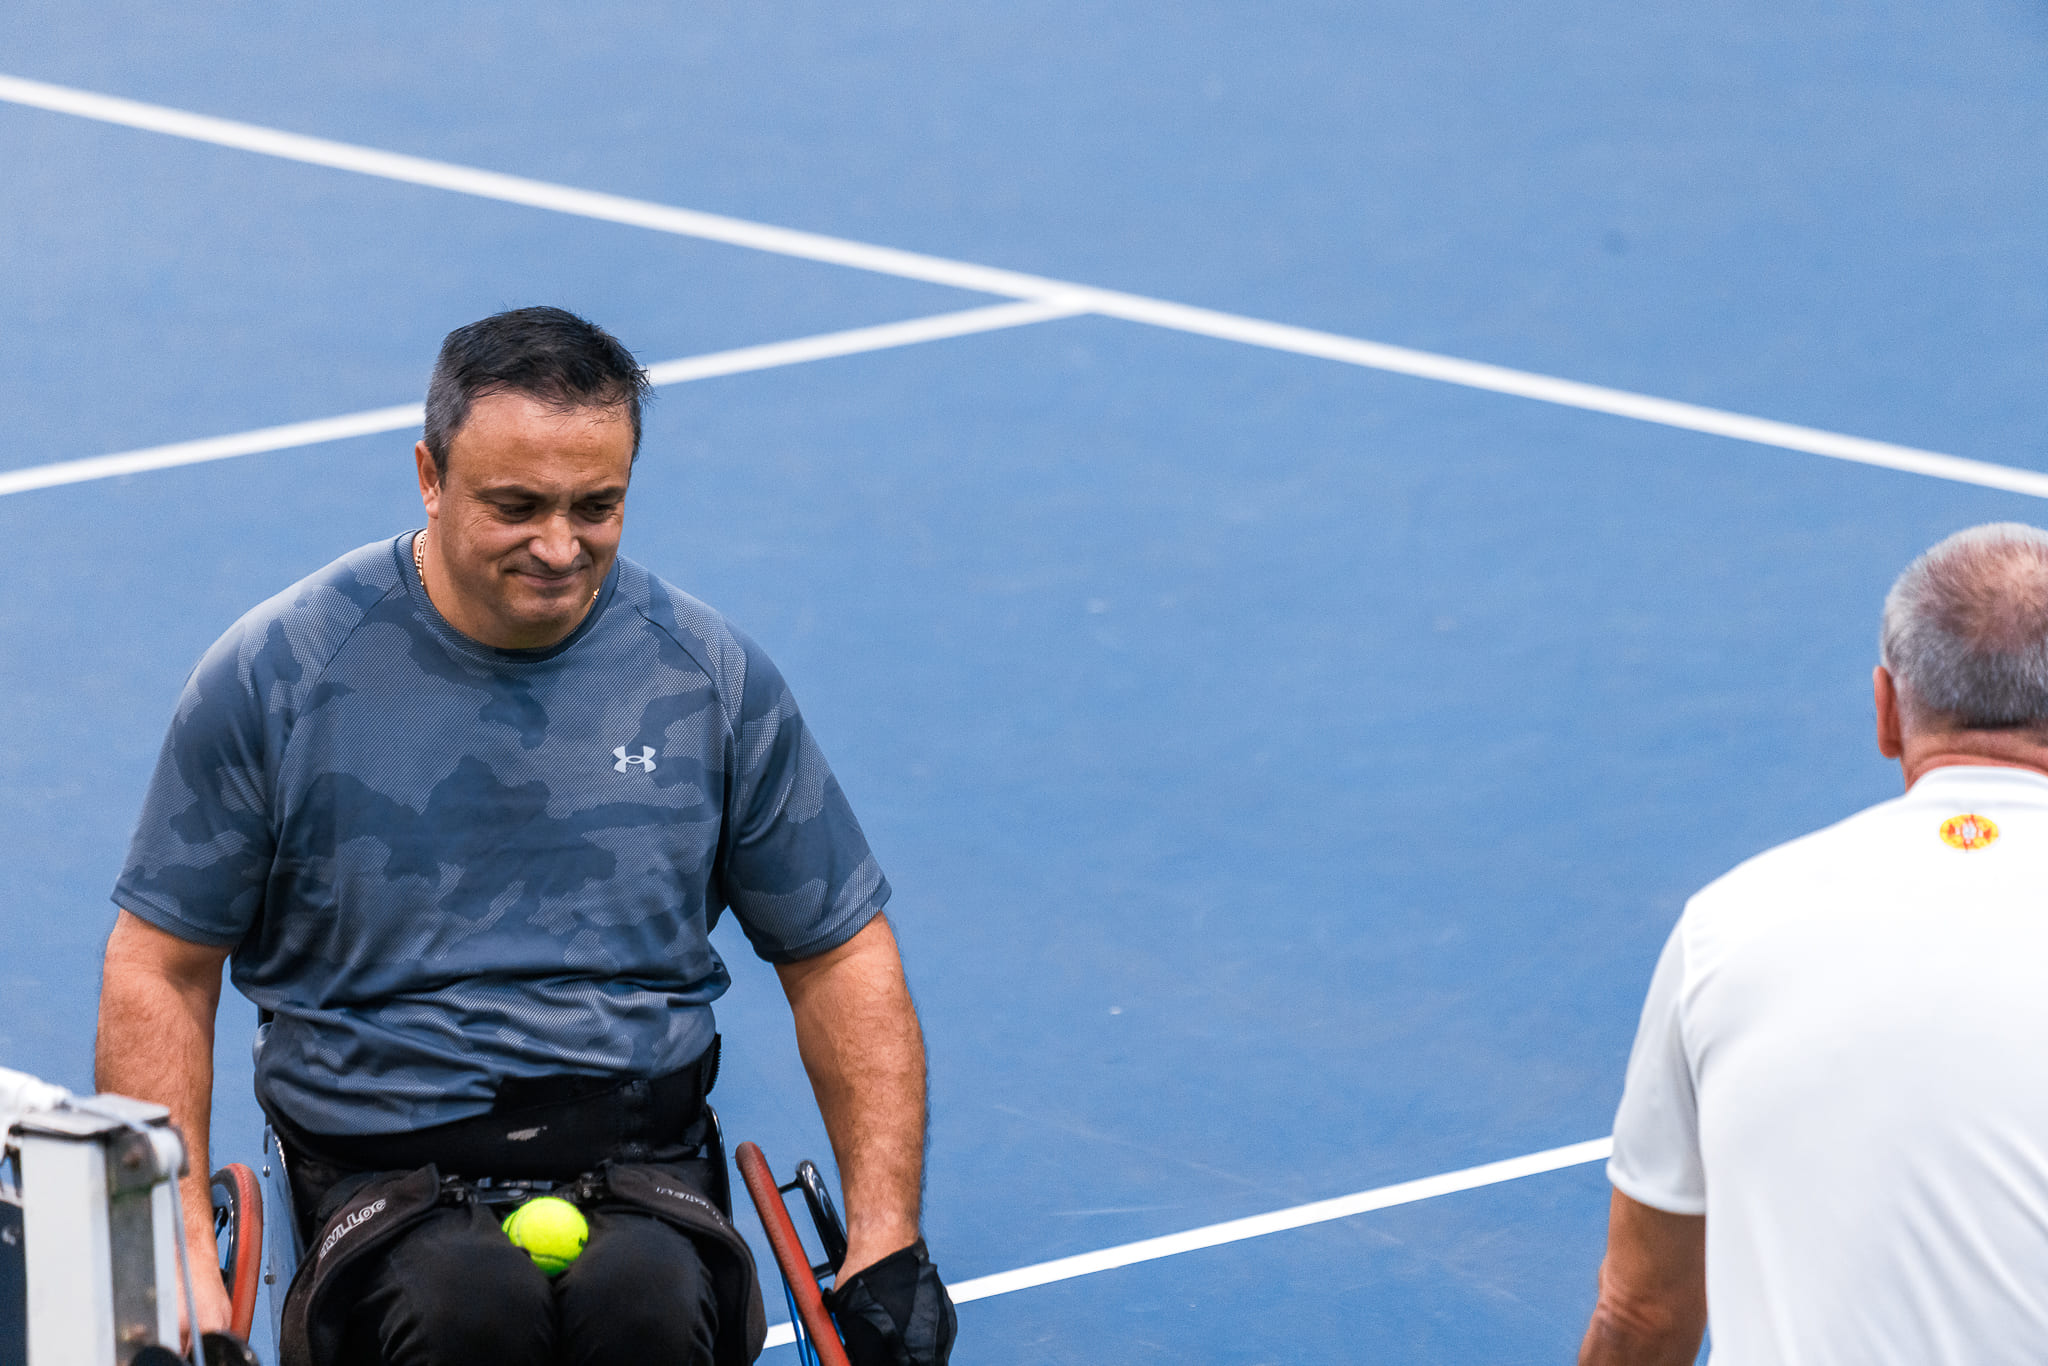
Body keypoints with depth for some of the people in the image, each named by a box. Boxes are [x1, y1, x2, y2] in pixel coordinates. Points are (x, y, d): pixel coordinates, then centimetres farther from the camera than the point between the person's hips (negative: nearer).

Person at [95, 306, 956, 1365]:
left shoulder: (711, 677, 7)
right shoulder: (273, 676, 1)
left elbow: (840, 959, 14)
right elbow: (159, 969, 6)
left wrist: (885, 1247, 3)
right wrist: (182, 1266, -5)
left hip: (641, 1150, 1)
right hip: (381, 1163, -1)